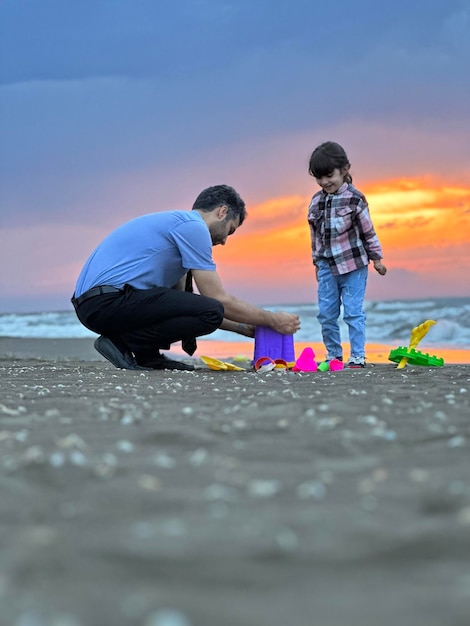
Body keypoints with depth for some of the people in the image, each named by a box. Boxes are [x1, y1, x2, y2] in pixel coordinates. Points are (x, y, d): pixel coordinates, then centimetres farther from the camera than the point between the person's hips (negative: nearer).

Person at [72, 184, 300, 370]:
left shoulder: (176, 221, 26)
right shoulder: (193, 226, -5)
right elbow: (219, 300, -7)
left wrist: (243, 328, 28)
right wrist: (272, 320, 5)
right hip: (107, 301, -11)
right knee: (211, 312, -18)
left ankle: (148, 354, 11)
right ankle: (122, 343, -10)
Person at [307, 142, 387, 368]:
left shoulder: (354, 199, -9)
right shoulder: (316, 202, 5)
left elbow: (368, 231, -3)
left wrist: (376, 259, 1)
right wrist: (317, 262, 19)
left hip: (353, 265, -5)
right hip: (327, 266, 5)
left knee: (353, 312, -4)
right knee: (326, 314, 5)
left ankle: (357, 356, 3)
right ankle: (333, 355, 17)